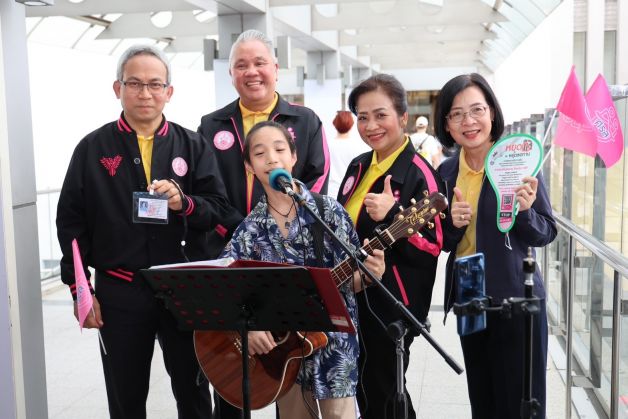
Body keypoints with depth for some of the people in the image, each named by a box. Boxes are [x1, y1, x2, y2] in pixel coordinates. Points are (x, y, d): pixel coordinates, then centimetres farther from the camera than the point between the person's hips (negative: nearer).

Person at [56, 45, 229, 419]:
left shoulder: (193, 146, 4)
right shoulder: (93, 149, 2)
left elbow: (219, 206, -1)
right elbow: (71, 221, 2)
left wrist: (184, 202, -21)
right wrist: (80, 289, -3)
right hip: (119, 291, 0)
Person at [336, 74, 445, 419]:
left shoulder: (419, 173, -16)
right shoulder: (358, 167, 7)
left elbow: (433, 247, -19)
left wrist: (392, 216, -31)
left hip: (392, 305, -7)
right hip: (353, 299, 8)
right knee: (362, 389, 20)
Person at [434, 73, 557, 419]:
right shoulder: (446, 172, 2)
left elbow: (545, 234, -6)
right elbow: (443, 244, 8)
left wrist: (524, 211, -26)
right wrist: (454, 223, -13)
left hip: (516, 299, -4)